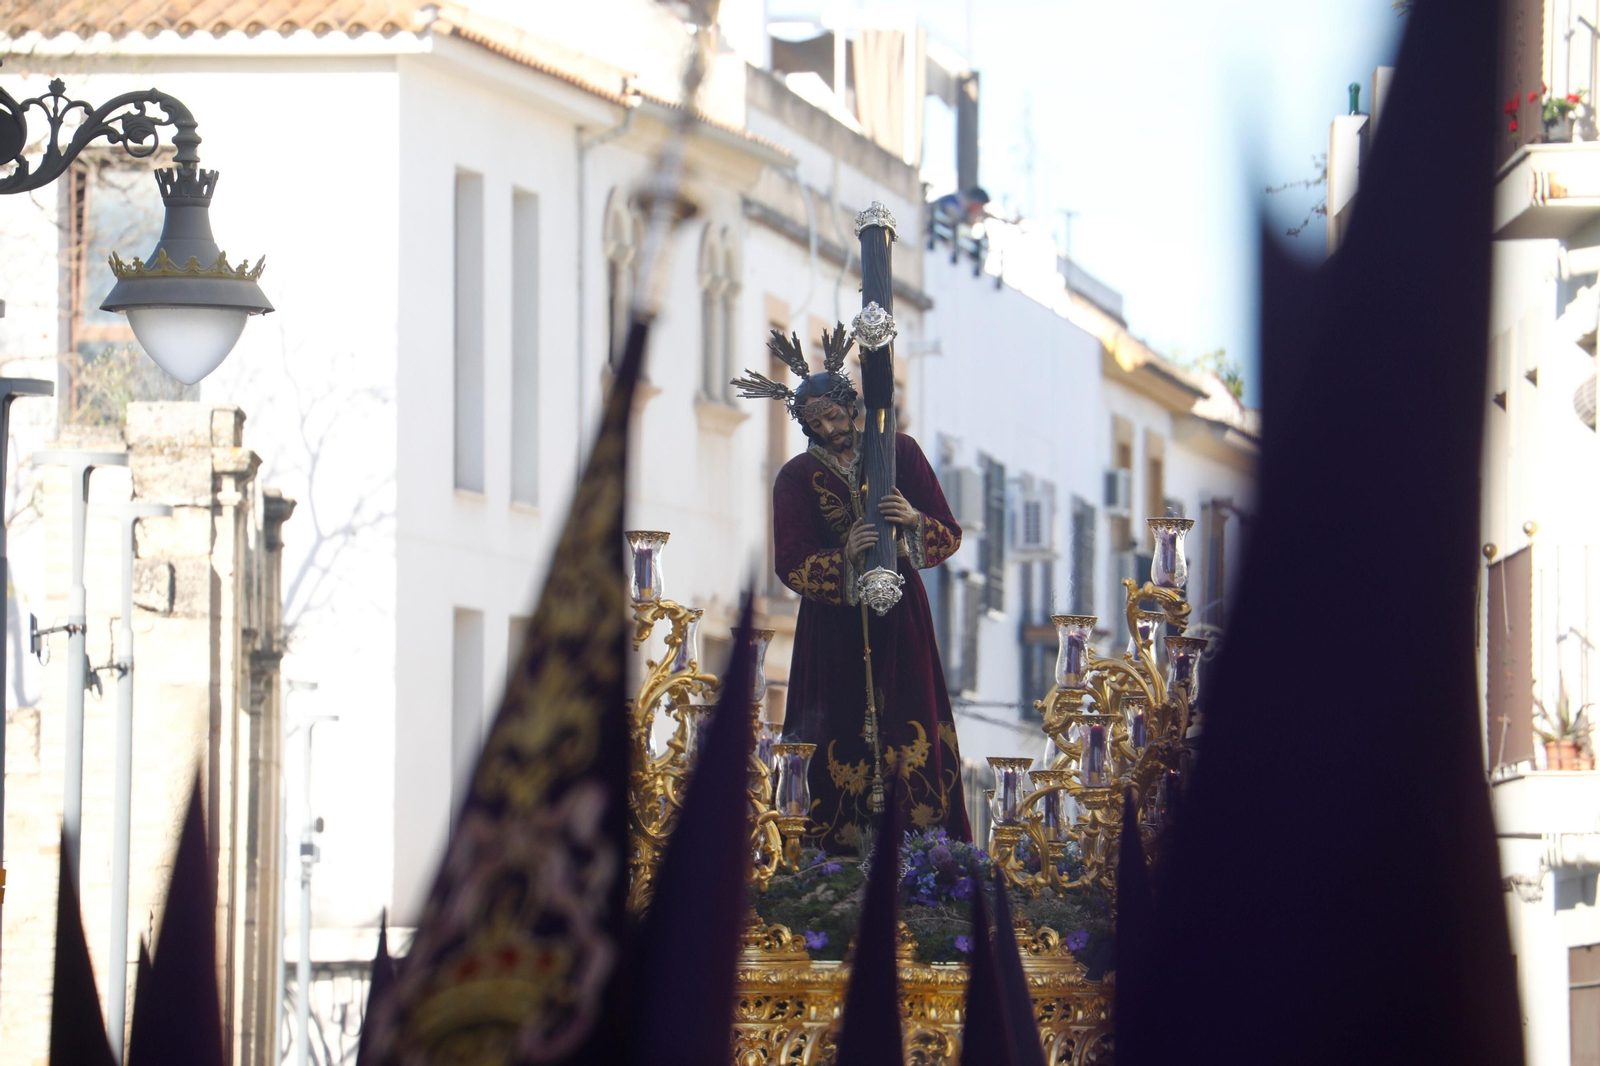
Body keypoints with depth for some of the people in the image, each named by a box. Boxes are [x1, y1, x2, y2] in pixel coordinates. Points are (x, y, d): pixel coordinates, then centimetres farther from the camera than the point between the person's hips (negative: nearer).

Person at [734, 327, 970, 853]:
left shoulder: (899, 452, 3)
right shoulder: (796, 478, 0)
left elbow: (950, 535, 3)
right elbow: (789, 564, -8)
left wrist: (914, 520, -19)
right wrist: (846, 555, -25)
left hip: (899, 615, 1)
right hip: (834, 623, -1)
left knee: (910, 731, -5)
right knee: (841, 736, -7)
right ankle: (839, 850, -3)